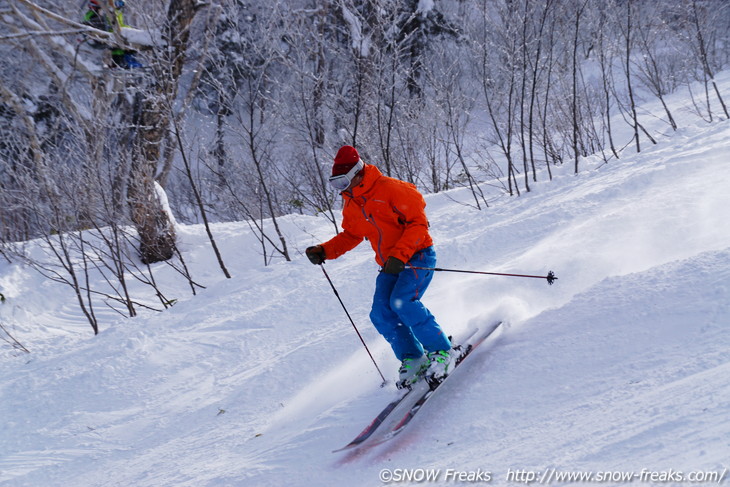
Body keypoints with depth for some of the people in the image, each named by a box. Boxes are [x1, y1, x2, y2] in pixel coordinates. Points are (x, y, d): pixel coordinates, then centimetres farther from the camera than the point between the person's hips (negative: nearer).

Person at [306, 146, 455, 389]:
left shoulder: (391, 189, -17)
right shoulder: (351, 206, 7)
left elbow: (418, 223, -18)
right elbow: (350, 236, 21)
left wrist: (399, 255, -27)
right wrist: (324, 251, 5)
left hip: (418, 256, -7)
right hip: (389, 266, 7)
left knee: (402, 302, -27)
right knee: (381, 314, -11)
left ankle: (441, 350, -14)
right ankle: (413, 359, 2)